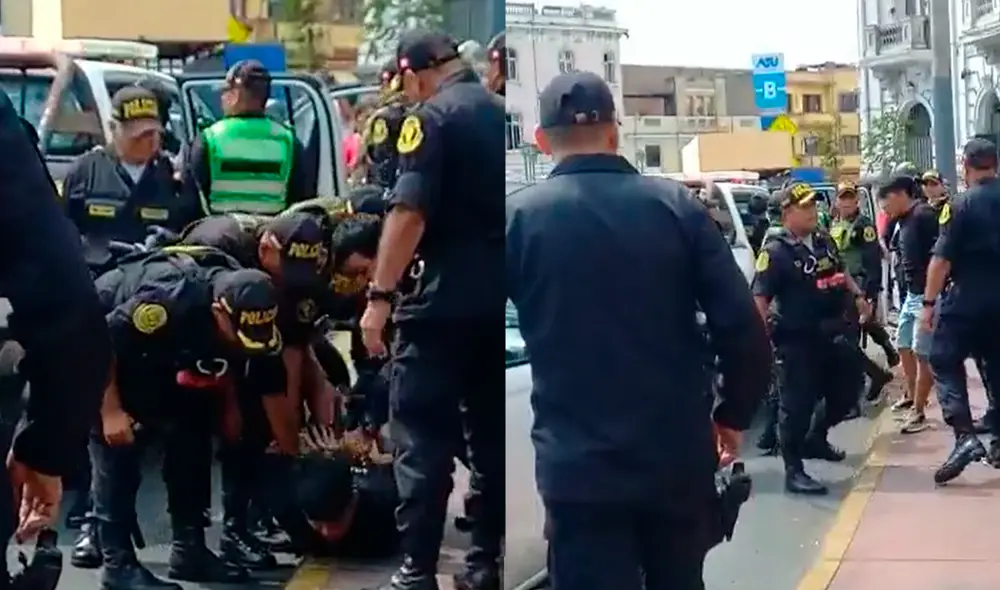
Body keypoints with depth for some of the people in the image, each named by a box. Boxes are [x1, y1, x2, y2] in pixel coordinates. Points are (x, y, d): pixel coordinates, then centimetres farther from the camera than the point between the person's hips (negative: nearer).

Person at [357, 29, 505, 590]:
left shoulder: (431, 117, -9)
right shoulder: (501, 111, 13)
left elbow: (410, 213, -18)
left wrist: (380, 296, -17)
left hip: (444, 296, -7)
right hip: (500, 295, 7)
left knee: (425, 438, -3)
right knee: (493, 432, 12)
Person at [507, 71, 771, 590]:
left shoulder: (518, 217, -4)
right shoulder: (676, 205, 1)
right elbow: (741, 326, -3)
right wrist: (734, 413, 12)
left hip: (578, 465, -2)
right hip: (679, 456, 3)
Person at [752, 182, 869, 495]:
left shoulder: (824, 241, 10)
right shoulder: (776, 252, -14)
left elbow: (840, 272, 29)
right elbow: (760, 298, -19)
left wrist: (858, 296, 20)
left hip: (833, 334, 8)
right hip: (799, 340, -8)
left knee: (846, 390, 20)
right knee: (798, 404, -6)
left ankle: (815, 438, 41)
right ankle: (794, 471, -2)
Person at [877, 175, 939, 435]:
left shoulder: (924, 215, -18)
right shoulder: (904, 220, 12)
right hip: (912, 294, 10)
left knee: (922, 354, -4)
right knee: (904, 346, 22)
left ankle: (918, 411, 4)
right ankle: (912, 395, 40)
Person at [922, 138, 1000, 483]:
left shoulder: (962, 204, -10)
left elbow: (942, 258, -14)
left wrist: (929, 302, -10)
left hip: (966, 298, -5)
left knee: (945, 362, 0)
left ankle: (965, 436, -16)